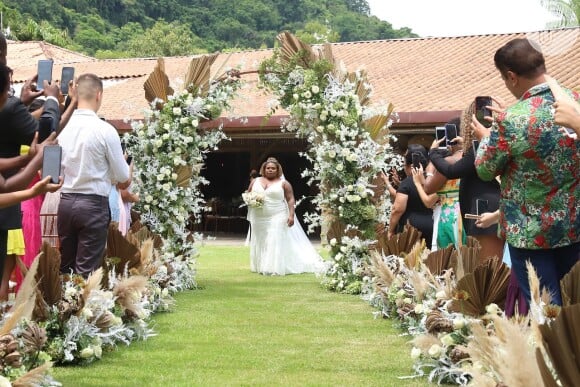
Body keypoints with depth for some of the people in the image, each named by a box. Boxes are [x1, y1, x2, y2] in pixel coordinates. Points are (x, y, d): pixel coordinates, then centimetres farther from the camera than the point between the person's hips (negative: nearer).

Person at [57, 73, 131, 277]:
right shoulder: (105, 130, -12)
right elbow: (124, 180, -5)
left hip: (65, 203, 5)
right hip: (93, 205, -4)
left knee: (65, 268, 14)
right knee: (86, 272, 0)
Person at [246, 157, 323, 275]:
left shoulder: (283, 183, 2)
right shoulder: (255, 181, 11)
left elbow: (291, 200, -2)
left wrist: (291, 215, -12)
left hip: (277, 219, -4)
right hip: (259, 220, 4)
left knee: (277, 242, -9)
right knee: (259, 242, 5)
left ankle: (276, 269, -10)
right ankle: (260, 267, 12)